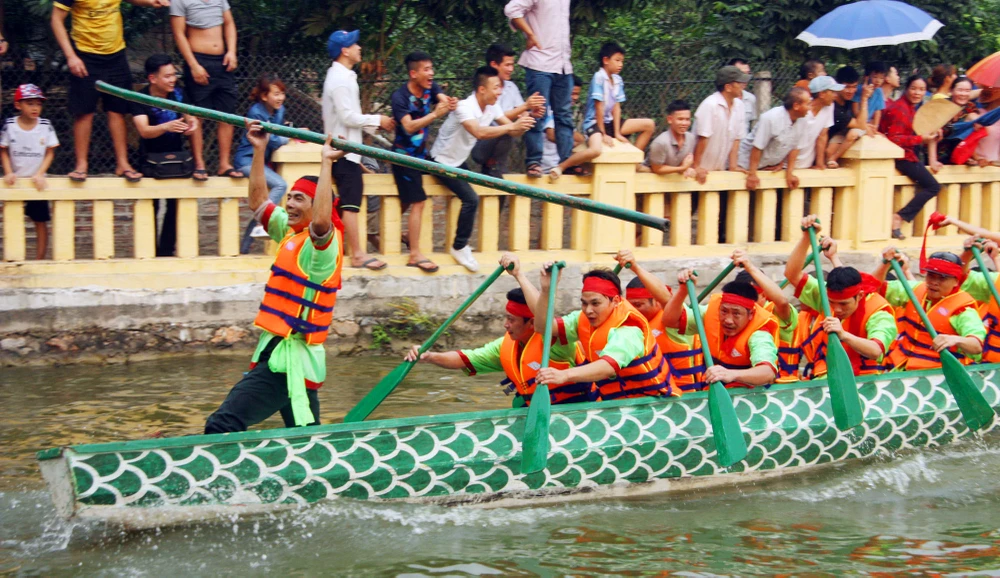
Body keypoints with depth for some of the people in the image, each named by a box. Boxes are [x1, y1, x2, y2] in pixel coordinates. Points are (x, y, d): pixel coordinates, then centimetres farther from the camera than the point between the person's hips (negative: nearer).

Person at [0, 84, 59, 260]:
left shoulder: (45, 126, -4)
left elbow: (50, 153, 0)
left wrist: (39, 174, -12)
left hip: (37, 182, 0)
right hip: (16, 182, 0)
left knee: (40, 222, 2)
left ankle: (40, 261, 6)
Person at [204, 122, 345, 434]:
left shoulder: (322, 241, -13)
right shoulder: (292, 233, 14)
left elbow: (321, 222, -36)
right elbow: (258, 202, 24)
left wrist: (326, 164, -31)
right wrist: (259, 150, 20)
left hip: (289, 359, -10)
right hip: (280, 353, 10)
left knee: (222, 426, -20)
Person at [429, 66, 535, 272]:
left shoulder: (491, 107, -4)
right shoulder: (465, 107, -28)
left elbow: (513, 131, -4)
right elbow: (479, 132, -46)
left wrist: (523, 124, -26)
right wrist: (512, 126, -45)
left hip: (461, 161, 9)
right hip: (443, 162, -9)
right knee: (471, 199, -22)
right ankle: (459, 247, -6)